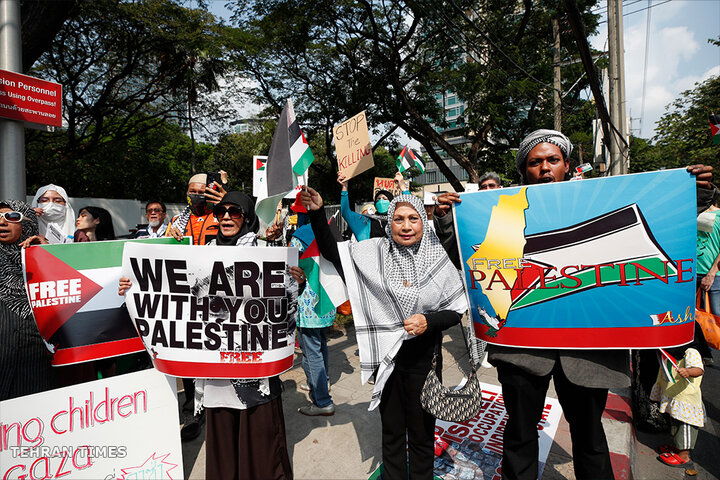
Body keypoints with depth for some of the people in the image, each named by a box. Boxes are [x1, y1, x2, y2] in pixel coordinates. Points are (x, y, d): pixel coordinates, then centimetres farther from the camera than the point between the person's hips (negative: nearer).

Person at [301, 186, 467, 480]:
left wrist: (430, 321, -19)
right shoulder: (376, 251, -4)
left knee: (421, 433, 14)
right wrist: (317, 214, -10)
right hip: (386, 356, 1)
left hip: (423, 358, -1)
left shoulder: (438, 258, -7)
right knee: (391, 431, 18)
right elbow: (333, 253, 0)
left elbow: (458, 310, -1)